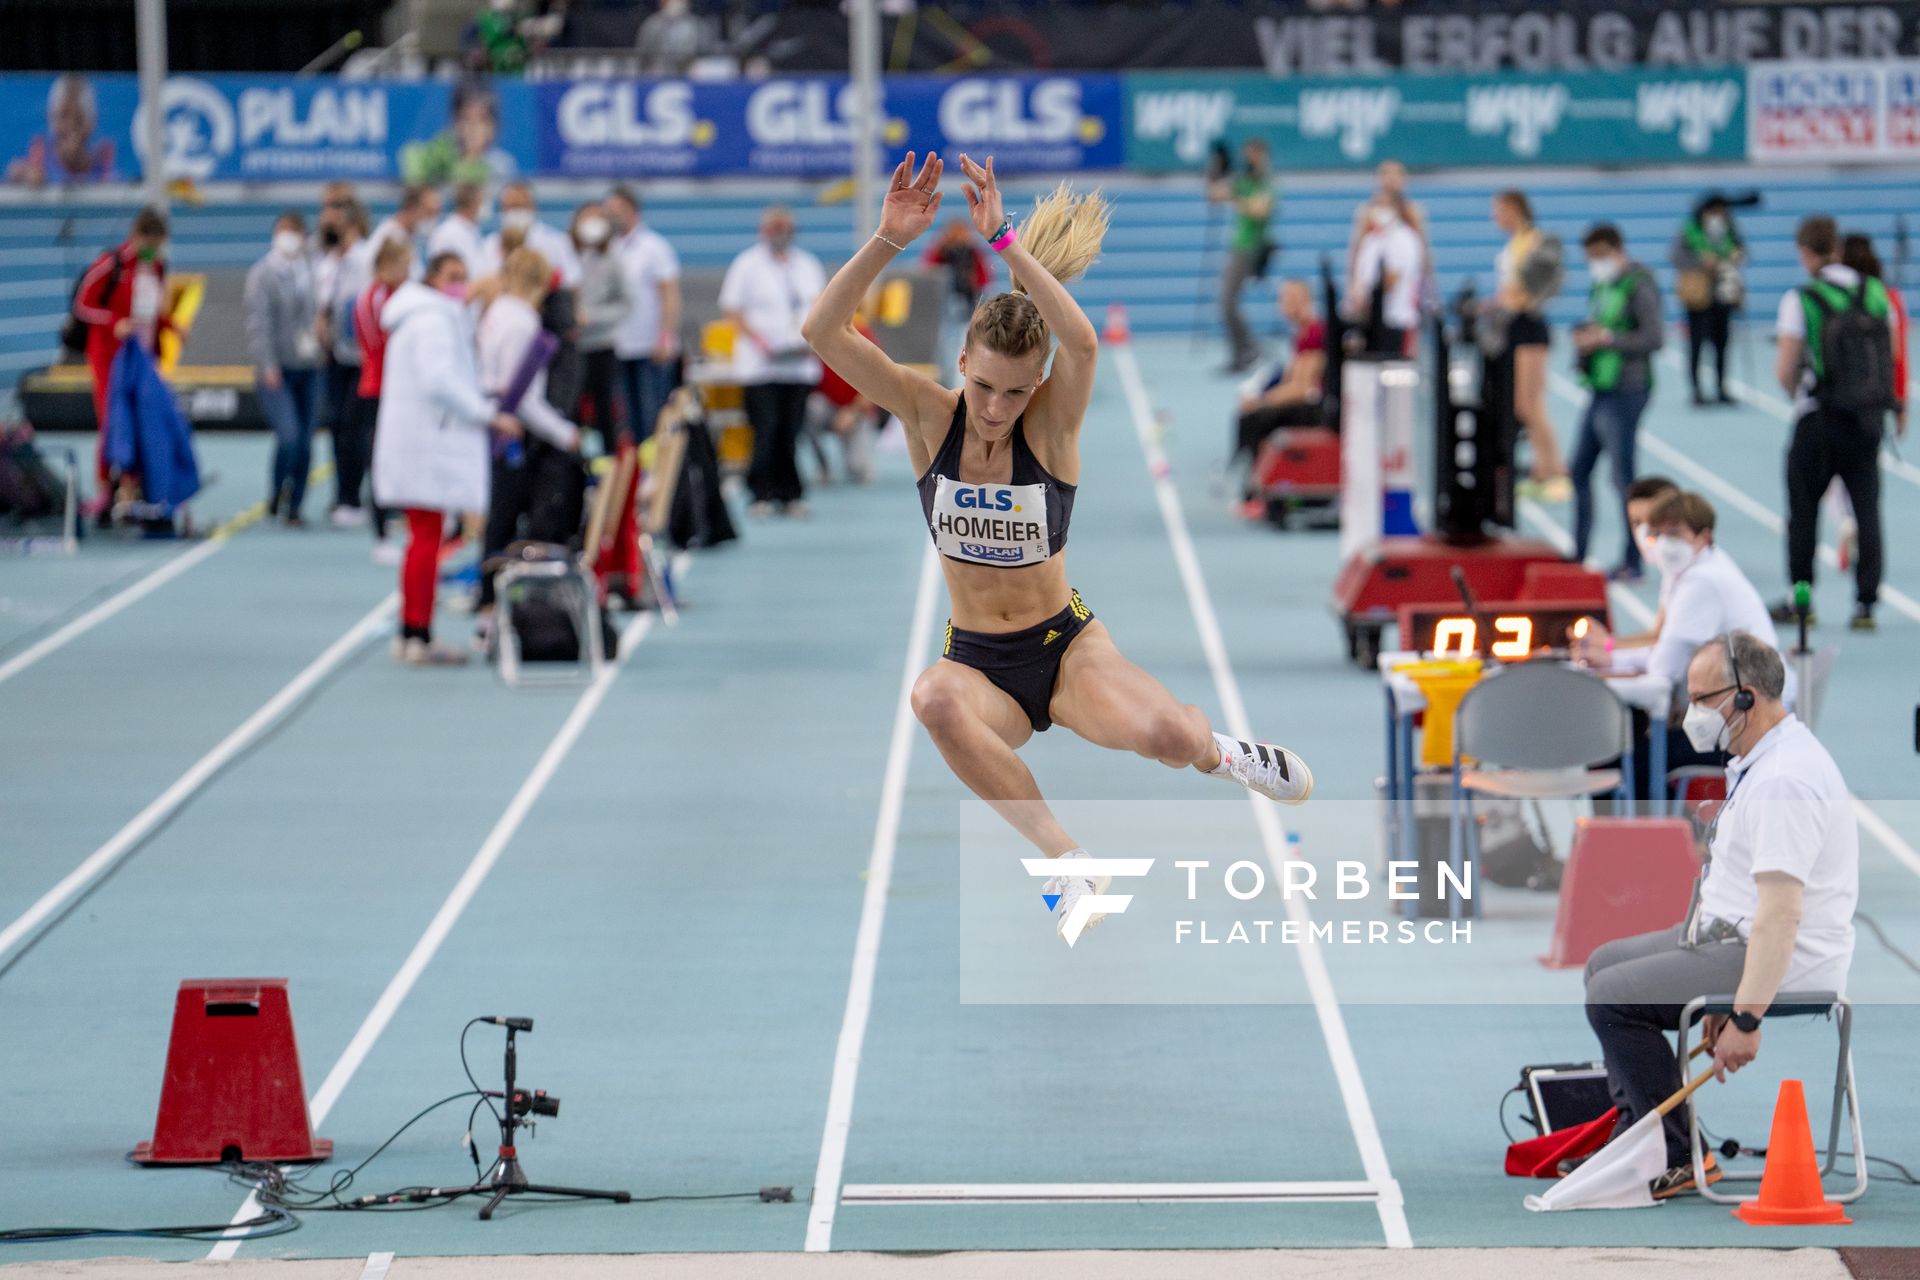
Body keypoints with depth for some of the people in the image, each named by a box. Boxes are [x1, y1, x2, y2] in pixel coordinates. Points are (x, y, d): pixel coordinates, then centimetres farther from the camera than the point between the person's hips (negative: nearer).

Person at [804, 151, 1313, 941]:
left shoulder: (1053, 425, -11)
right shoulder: (930, 416, -6)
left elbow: (1083, 342, -35)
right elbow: (824, 331, -18)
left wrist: (1003, 240, -41)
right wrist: (891, 237, -32)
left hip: (1064, 645, -1)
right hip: (977, 663, 1)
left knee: (1164, 736, -32)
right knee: (934, 699, -38)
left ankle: (1217, 751, 10)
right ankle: (1069, 865, -30)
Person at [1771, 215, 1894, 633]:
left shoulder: (1800, 301, -10)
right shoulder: (1876, 293, 3)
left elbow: (1785, 372, -10)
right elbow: (1890, 359, 8)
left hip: (1819, 419, -3)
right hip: (1869, 418, 3)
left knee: (1803, 508, 10)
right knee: (1866, 508, 5)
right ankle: (1866, 602, 1)